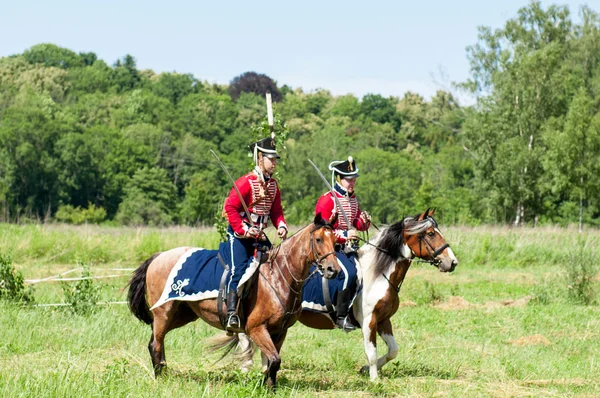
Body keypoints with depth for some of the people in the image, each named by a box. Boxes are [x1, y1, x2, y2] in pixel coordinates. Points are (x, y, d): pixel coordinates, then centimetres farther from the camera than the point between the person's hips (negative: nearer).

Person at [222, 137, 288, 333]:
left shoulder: (273, 184, 9)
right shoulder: (246, 182, -13)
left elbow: (276, 210, 14)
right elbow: (230, 207, -17)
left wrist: (281, 226, -6)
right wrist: (243, 229, -23)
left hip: (259, 234, 8)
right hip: (239, 232, -7)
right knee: (239, 270, -18)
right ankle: (232, 315, -24)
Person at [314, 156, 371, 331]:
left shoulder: (353, 199, 14)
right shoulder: (327, 200, -10)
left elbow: (358, 225, 20)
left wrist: (364, 221, -4)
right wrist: (344, 235, -25)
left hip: (349, 248, 7)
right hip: (331, 249, -7)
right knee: (349, 273, -27)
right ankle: (341, 316, -20)